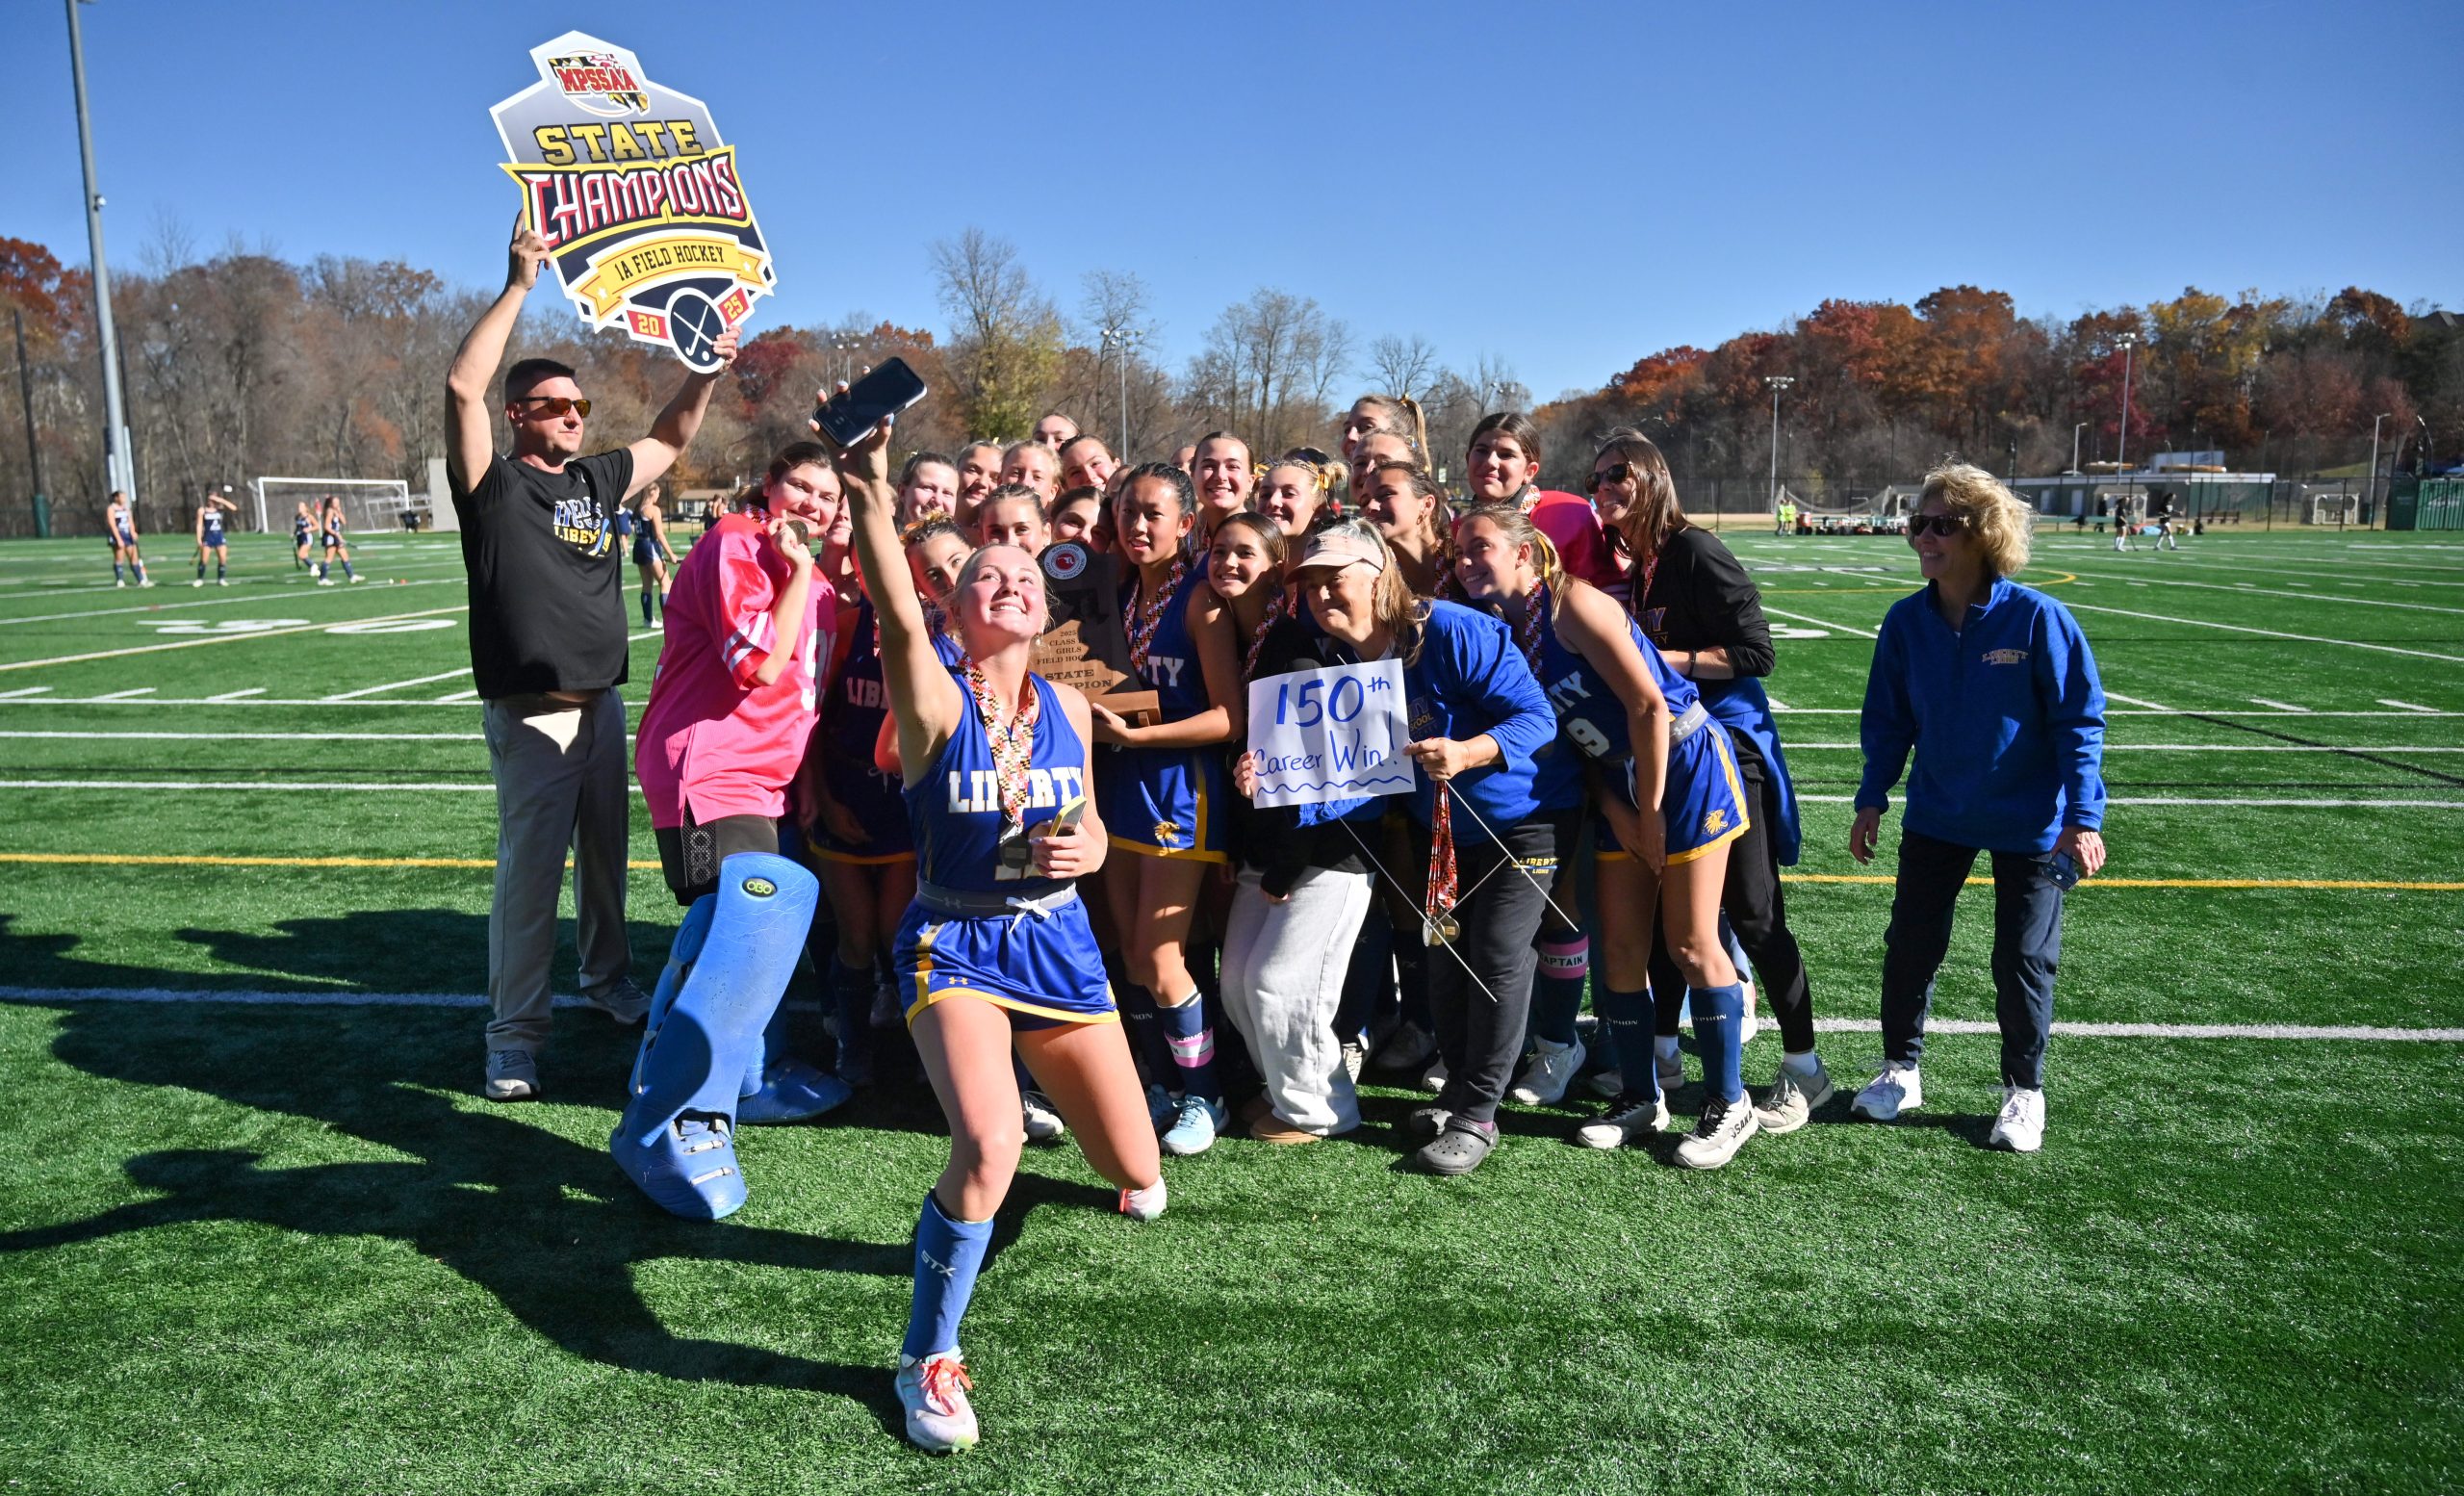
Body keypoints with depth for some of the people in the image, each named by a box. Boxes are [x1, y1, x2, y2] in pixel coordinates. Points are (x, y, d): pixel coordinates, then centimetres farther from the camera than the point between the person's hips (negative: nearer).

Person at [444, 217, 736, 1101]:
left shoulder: (598, 480, 11)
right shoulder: (494, 485, -8)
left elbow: (671, 440, 23)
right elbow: (461, 387, -22)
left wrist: (706, 374, 8)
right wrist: (519, 286, -22)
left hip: (603, 703, 6)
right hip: (530, 713, -6)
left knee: (605, 855, 18)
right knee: (528, 870, -5)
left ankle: (607, 980, 35)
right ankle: (515, 1035, 3)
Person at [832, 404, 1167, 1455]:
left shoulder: (1068, 709, 2)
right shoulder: (934, 700, -12)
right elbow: (896, 617, -33)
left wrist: (1089, 849, -8)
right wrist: (868, 494, -47)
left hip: (1060, 942, 4)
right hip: (956, 943, -4)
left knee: (1139, 1181, 10)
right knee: (989, 1145, -30)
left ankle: (1121, 1167, 52)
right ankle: (928, 1358, -4)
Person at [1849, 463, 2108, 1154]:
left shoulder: (2038, 618, -18)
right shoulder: (1906, 622, -7)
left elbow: (2080, 720, -13)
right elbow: (1887, 720, 3)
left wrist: (2083, 817, -16)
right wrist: (1872, 799, 1)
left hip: (2030, 825, -3)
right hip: (1936, 816, 3)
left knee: (2023, 960, 5)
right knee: (1909, 943, 7)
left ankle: (2024, 1090, 25)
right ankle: (1900, 1070, 27)